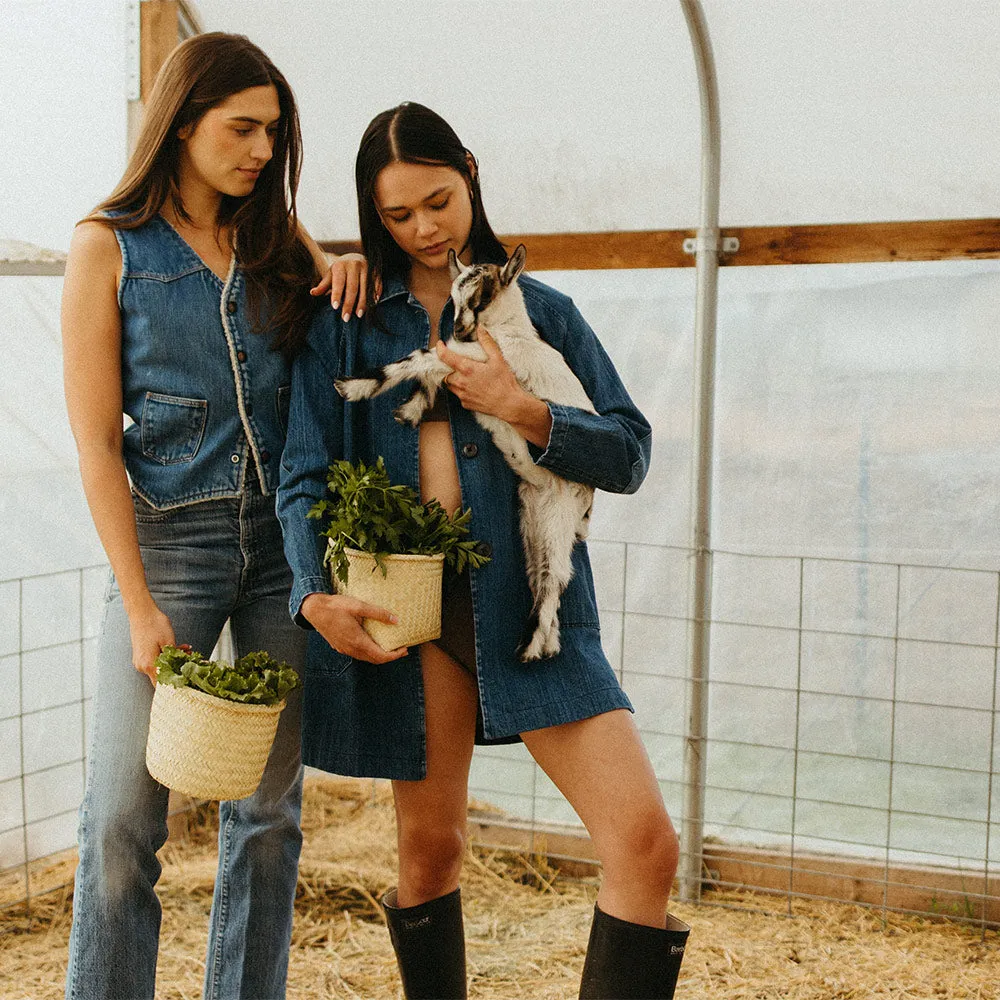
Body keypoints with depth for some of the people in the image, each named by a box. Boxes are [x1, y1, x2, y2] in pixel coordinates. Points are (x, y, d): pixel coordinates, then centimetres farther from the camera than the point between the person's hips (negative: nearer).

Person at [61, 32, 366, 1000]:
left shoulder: (278, 238, 10)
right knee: (122, 817, -3)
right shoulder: (109, 247, -1)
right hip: (169, 537, -3)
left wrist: (353, 269, -1)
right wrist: (139, 605, -12)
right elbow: (97, 441, -6)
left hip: (285, 538, 4)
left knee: (269, 807, 9)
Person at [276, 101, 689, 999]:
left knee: (646, 842, -11)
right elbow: (305, 475, 2)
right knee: (430, 850, 9)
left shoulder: (539, 310, 11)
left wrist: (520, 410, -11)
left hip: (528, 598, 0)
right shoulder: (346, 322, 9)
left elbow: (630, 453, 6)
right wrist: (317, 595, -16)